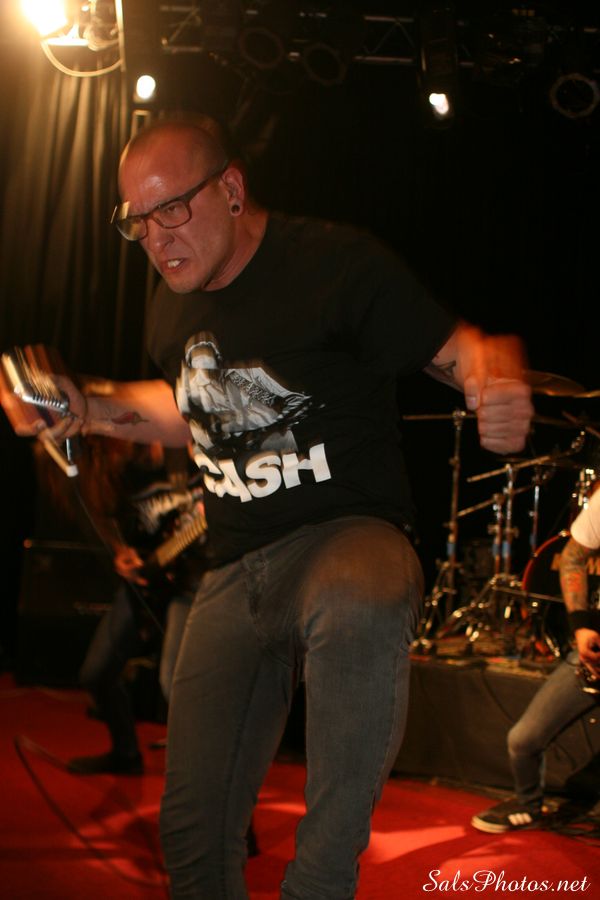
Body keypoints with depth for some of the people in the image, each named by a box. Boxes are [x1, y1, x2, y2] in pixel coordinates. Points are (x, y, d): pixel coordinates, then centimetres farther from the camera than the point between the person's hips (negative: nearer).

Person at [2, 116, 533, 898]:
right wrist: (86, 413, 12)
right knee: (194, 826, 7)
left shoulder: (337, 263, -13)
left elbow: (460, 348, -12)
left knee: (358, 612, -44)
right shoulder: (173, 304, 9)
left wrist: (498, 385, -35)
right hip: (235, 570, 7)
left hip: (347, 532, -6)